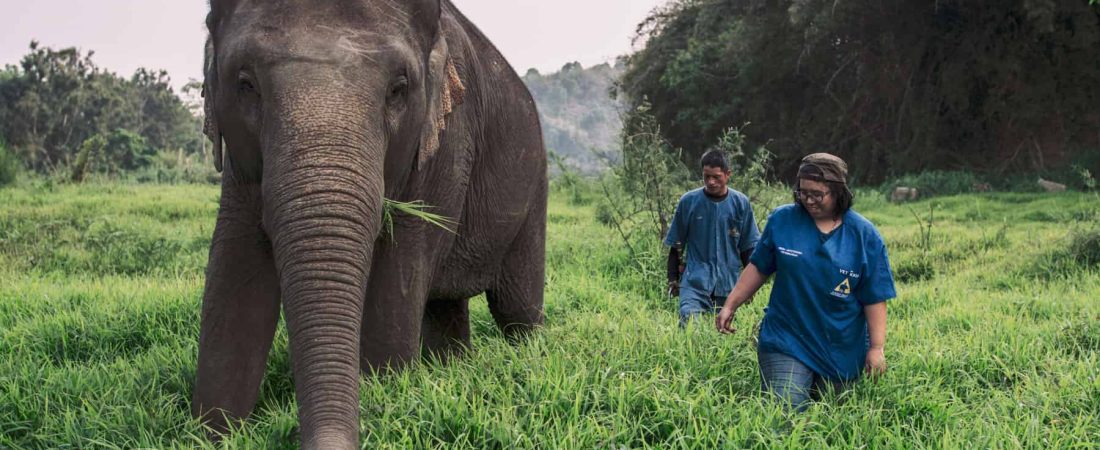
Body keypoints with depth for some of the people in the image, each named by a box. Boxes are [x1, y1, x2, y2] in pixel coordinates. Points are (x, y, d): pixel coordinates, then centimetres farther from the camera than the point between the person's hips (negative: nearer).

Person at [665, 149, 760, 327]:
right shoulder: (688, 201, -2)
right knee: (689, 323, -24)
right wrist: (673, 279, 6)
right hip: (695, 279, -2)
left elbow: (748, 247, 8)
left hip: (729, 282, 2)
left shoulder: (740, 203, 0)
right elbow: (676, 245, 7)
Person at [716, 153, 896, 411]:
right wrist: (730, 306, 6)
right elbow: (759, 268, 9)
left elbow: (875, 298, -2)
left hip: (843, 353, 1)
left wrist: (877, 348, -5)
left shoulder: (864, 235, -3)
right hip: (787, 343, 0)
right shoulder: (782, 220, -1)